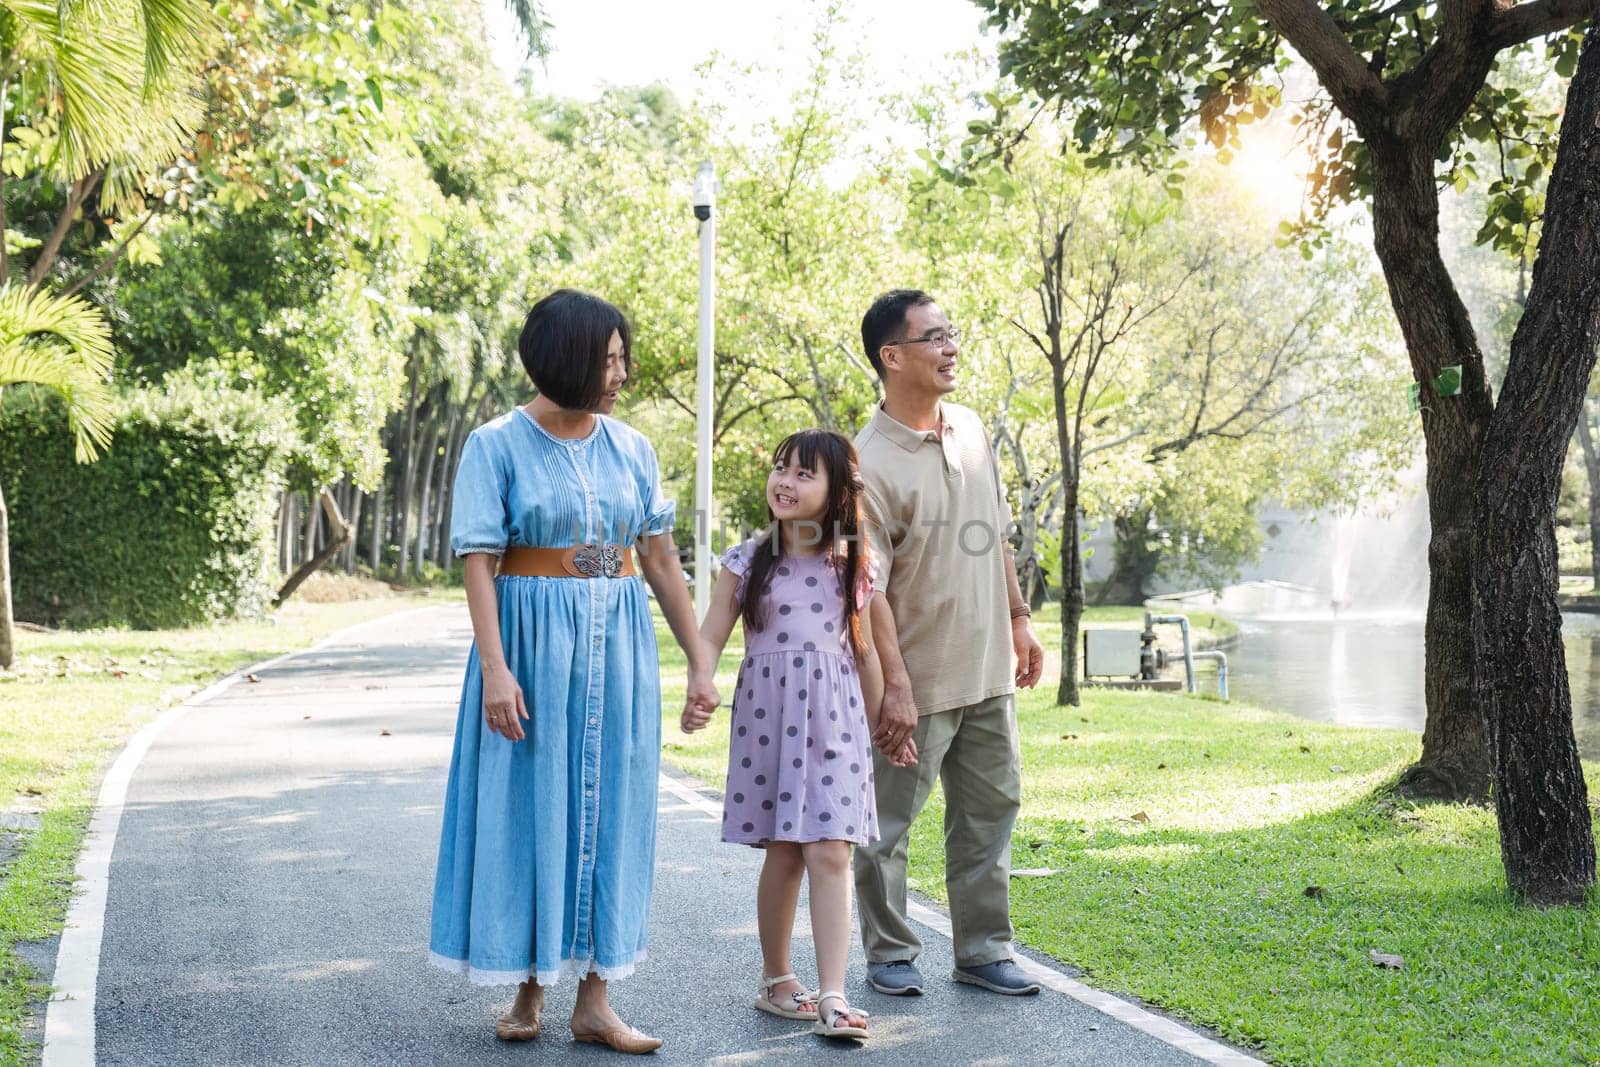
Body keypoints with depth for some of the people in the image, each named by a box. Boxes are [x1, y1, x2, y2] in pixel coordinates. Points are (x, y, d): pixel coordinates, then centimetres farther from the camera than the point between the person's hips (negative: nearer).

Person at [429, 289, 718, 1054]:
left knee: (608, 809, 4)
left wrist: (698, 662, 6)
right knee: (527, 809, 3)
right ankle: (528, 987, 19)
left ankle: (593, 999, 12)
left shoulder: (631, 448, 7)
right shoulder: (497, 446, -5)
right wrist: (494, 667, -19)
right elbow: (478, 562, -10)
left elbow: (660, 561, 8)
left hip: (619, 646, 4)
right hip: (532, 643, -4)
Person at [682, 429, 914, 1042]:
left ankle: (832, 996, -7)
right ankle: (775, 980, 22)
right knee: (784, 853, 5)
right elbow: (711, 639, -1)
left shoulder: (852, 567, 6)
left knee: (831, 854, -7)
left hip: (834, 718, 1)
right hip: (768, 713, -1)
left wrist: (881, 727, 20)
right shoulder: (748, 562, 1)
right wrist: (696, 697, -19)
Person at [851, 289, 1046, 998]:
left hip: (987, 674, 7)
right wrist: (895, 684, -21)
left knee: (990, 812, 13)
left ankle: (983, 951, 24)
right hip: (918, 681, -7)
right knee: (888, 826, 4)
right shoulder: (871, 462, -16)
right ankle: (890, 953, 20)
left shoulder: (971, 431, 6)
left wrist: (1018, 618, 18)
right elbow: (870, 588, -19)